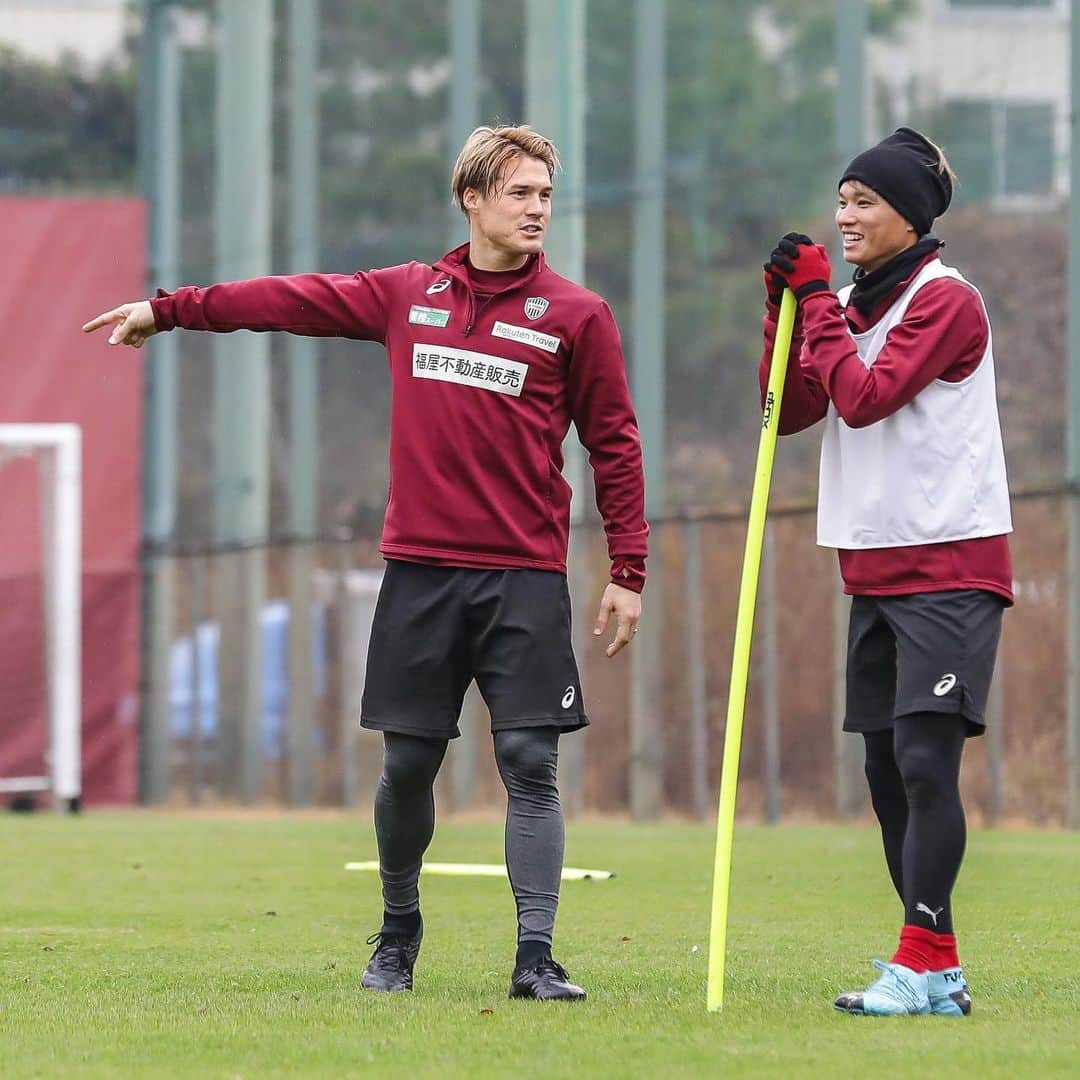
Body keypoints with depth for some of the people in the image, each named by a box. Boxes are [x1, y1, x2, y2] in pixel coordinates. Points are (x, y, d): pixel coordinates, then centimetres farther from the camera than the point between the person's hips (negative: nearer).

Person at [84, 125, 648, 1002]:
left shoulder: (577, 315, 1)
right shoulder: (407, 295, 9)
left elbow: (615, 446, 3)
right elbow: (294, 301, 17)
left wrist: (629, 573, -2)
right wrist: (169, 310, 20)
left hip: (525, 577, -2)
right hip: (420, 568, 2)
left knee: (530, 764, -8)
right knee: (406, 763, 5)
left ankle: (536, 958, -9)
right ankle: (397, 938, 23)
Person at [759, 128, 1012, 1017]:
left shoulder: (946, 299, -10)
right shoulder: (853, 303, 14)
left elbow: (864, 396, -20)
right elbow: (788, 410, 11)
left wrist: (817, 297, -11)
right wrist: (785, 305, 2)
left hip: (950, 567, -9)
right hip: (877, 567, 9)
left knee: (924, 757, -15)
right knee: (888, 767, 8)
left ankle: (923, 961, -17)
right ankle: (938, 974, 12)